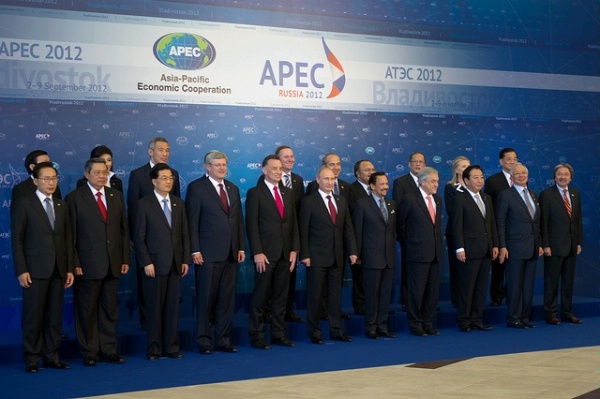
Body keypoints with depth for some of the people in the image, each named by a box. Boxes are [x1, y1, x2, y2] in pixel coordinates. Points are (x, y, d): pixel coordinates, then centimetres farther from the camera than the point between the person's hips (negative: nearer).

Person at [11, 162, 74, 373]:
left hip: (59, 270, 4)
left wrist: (69, 268, 7)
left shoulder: (62, 206, 13)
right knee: (33, 315, 0)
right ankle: (32, 358, 9)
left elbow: (68, 239, 12)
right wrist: (21, 270, -11)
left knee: (55, 315, 6)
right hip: (35, 270, -4)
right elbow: (17, 239, -4)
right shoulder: (24, 204, -1)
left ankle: (52, 356, 13)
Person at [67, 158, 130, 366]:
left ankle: (109, 349, 17)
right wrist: (74, 263, -10)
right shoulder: (75, 198, -3)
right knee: (87, 310, 4)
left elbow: (124, 229, 11)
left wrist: (125, 259, 6)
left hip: (113, 263, 4)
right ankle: (89, 352, 13)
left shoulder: (116, 196, 11)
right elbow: (71, 234, -5)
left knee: (110, 309, 8)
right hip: (87, 264, -4)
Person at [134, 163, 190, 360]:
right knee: (155, 308, 1)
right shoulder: (144, 204, -2)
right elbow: (139, 237, -5)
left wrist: (186, 259, 4)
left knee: (173, 307, 6)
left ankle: (172, 347, 13)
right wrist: (146, 262, -11)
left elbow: (185, 233, 11)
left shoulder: (178, 203, 11)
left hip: (176, 263, 4)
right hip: (155, 264, -4)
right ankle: (154, 349, 10)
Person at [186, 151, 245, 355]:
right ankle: (204, 341, 10)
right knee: (206, 298, 2)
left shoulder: (233, 189, 15)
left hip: (231, 253, 5)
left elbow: (239, 220, 16)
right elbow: (192, 222, -7)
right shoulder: (196, 188, -3)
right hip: (208, 254, -5)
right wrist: (195, 250, -12)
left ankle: (224, 339, 15)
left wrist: (241, 247, 9)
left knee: (227, 298, 8)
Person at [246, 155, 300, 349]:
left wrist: (294, 249, 5)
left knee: (281, 297, 9)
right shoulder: (255, 193, -3)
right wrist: (257, 253, -15)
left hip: (285, 254, 5)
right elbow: (252, 225, -9)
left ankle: (278, 334, 15)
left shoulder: (287, 193, 14)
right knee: (260, 297, 0)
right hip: (266, 253, -5)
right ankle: (256, 336, 7)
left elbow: (293, 223, 13)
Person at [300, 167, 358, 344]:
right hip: (317, 257, -5)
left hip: (337, 257, 5)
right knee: (315, 295, 1)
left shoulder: (341, 201, 12)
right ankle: (314, 331, 10)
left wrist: (352, 251, 4)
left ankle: (336, 330, 15)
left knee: (336, 295, 8)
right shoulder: (309, 202, -3)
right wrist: (304, 255, -12)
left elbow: (348, 228, 12)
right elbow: (304, 231, -6)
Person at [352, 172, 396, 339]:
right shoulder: (362, 204, -5)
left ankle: (382, 326, 16)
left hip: (389, 256, 5)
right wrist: (357, 254, -5)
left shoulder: (391, 204, 12)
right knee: (372, 293, 1)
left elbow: (393, 230, 15)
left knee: (386, 293, 8)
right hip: (372, 257, -5)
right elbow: (357, 231, -5)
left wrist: (394, 250, 11)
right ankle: (370, 327, 11)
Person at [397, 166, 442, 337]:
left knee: (433, 291, 9)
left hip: (435, 252, 6)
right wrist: (409, 242, 6)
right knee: (417, 291, 0)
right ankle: (415, 325, 9)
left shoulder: (438, 200, 13)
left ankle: (428, 324, 18)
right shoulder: (409, 199, -7)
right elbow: (401, 224, 1)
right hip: (418, 252, -6)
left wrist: (438, 244, 15)